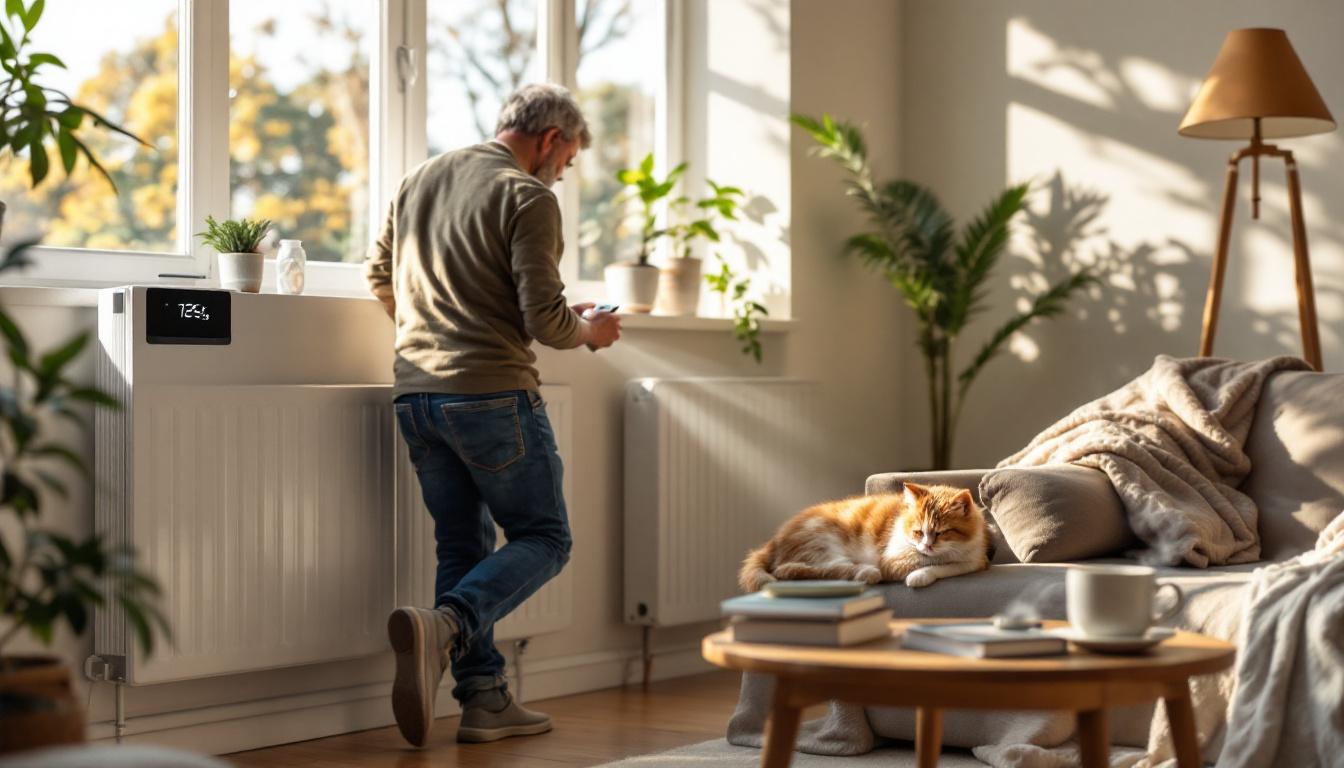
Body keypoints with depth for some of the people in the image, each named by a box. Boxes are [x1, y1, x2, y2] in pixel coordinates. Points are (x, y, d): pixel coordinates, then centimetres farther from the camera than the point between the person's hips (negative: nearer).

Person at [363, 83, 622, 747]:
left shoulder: (421, 179, 14)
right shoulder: (527, 198, -8)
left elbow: (378, 275, 22)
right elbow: (544, 319, -13)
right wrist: (590, 331, 8)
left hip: (415, 393, 7)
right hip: (492, 393, -7)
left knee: (462, 543, 13)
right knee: (542, 538, 4)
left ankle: (484, 700, 11)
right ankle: (443, 627, -19)